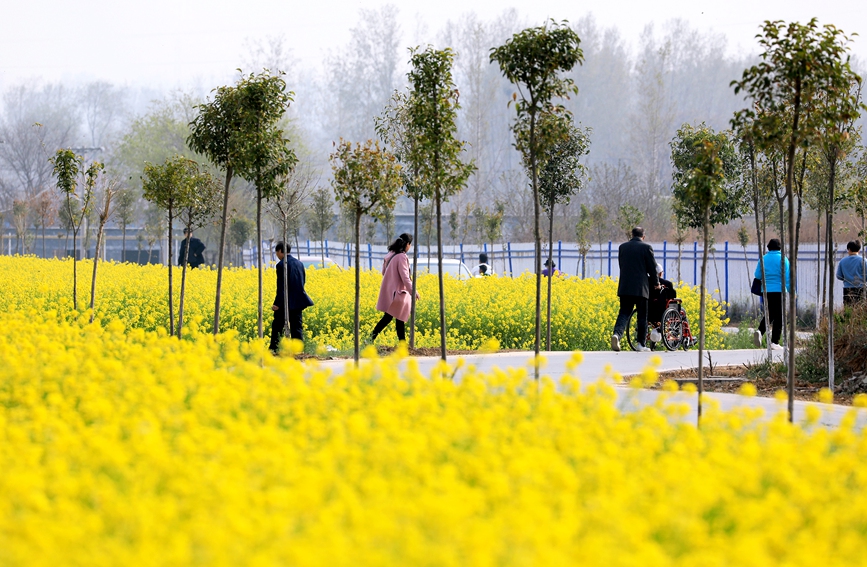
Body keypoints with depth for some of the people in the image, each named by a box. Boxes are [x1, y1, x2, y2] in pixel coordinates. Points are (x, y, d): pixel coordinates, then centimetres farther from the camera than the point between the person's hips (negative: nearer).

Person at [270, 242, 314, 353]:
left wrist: (277, 303, -17)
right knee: (297, 326, 6)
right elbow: (303, 281, 14)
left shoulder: (282, 265, -12)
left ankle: (273, 348, 7)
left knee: (277, 326, 5)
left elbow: (281, 285, -17)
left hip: (286, 302, -6)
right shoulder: (299, 263, 9)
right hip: (298, 300, 6)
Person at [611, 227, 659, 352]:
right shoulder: (646, 248, -5)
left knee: (624, 313, 3)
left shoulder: (622, 247, 8)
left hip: (625, 287, 3)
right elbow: (652, 267, -1)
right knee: (642, 316, 7)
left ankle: (617, 334, -23)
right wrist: (656, 282, 15)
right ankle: (641, 344, 9)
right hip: (641, 288, -3)